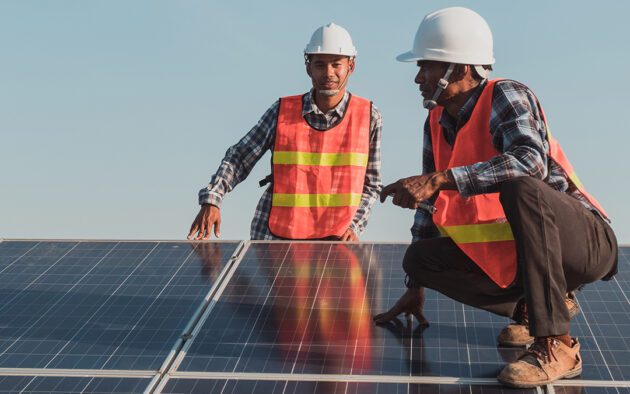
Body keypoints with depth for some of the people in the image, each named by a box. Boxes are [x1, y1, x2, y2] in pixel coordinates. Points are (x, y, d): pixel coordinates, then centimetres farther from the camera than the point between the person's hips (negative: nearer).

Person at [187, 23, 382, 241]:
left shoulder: (368, 117, 0)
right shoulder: (283, 111, -2)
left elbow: (371, 185, 6)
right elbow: (238, 158, 3)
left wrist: (353, 227, -8)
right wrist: (211, 201, -11)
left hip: (335, 240, 0)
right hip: (274, 237, 0)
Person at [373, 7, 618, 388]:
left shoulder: (505, 95, -15)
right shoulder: (437, 122, 6)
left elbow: (530, 161, -35)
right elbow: (429, 201, 14)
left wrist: (440, 179, -39)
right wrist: (416, 287, 16)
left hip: (587, 242, -7)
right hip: (515, 254, 7)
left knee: (520, 187, -36)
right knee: (419, 257, -10)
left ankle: (557, 345, -33)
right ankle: (532, 306, 6)